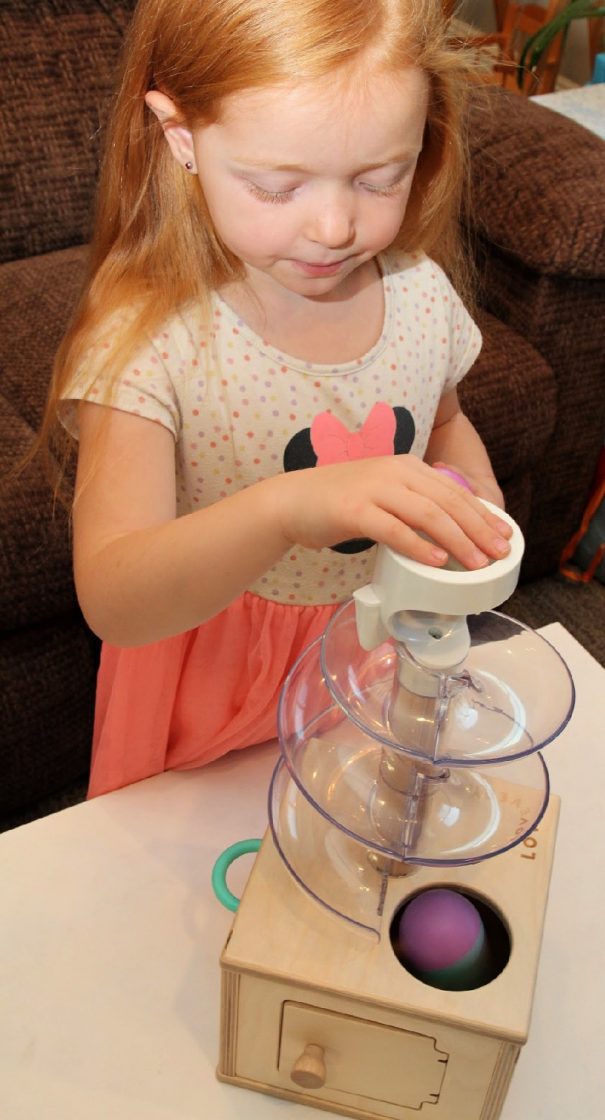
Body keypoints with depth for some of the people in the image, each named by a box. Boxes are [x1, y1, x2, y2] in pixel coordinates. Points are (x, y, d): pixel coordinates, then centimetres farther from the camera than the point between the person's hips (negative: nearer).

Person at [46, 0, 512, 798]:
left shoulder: (423, 292, -12)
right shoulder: (144, 341, -28)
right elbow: (111, 603, -38)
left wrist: (476, 512, -11)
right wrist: (285, 507, -56)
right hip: (214, 673, -3)